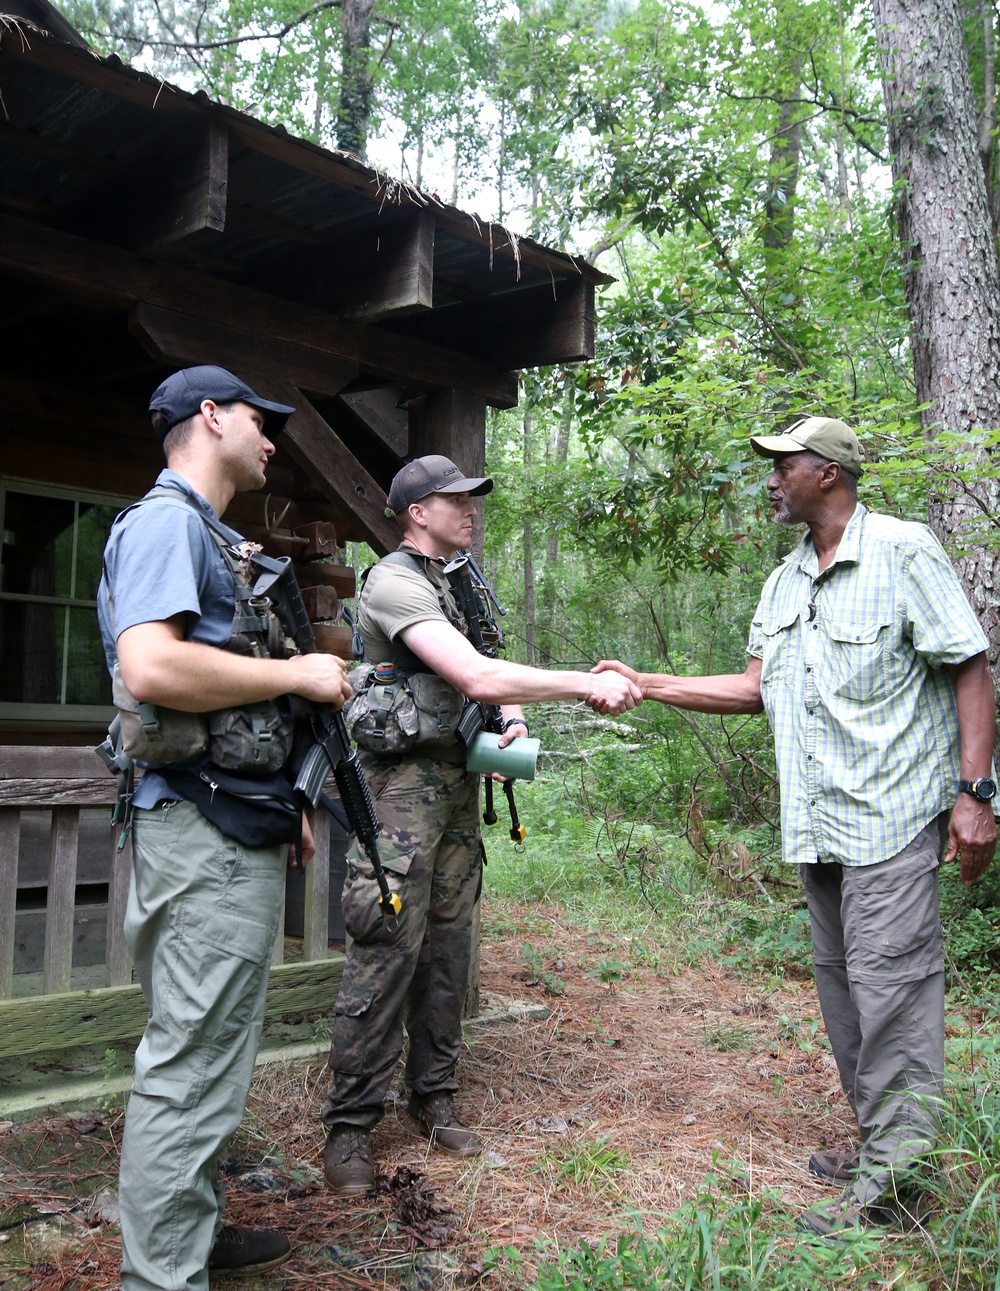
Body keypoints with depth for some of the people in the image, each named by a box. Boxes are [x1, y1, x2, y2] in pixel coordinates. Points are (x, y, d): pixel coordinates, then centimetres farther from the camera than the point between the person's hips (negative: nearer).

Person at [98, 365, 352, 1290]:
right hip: (206, 837, -11)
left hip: (238, 832, 11)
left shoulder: (213, 535, 20)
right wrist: (300, 675, -17)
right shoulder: (166, 520, -11)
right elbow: (150, 668, -27)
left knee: (205, 1051, 19)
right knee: (193, 1066, -3)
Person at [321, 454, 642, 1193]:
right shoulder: (395, 583, -13)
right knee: (389, 951, -7)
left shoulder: (455, 586, 16)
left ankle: (434, 1097, 23)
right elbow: (477, 677, -24)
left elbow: (489, 678, 21)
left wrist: (514, 719, -2)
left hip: (459, 783, 8)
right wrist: (588, 685, -22)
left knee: (448, 950, 11)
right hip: (405, 779, -8)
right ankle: (351, 1122, 4)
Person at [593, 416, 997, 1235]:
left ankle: (887, 1176, 4)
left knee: (889, 983, -6)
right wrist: (646, 685, 6)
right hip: (819, 825, 8)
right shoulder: (785, 581, 14)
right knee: (842, 986, 14)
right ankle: (878, 1143, 27)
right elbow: (756, 687, 13)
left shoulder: (904, 553, -8)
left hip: (892, 815, -8)